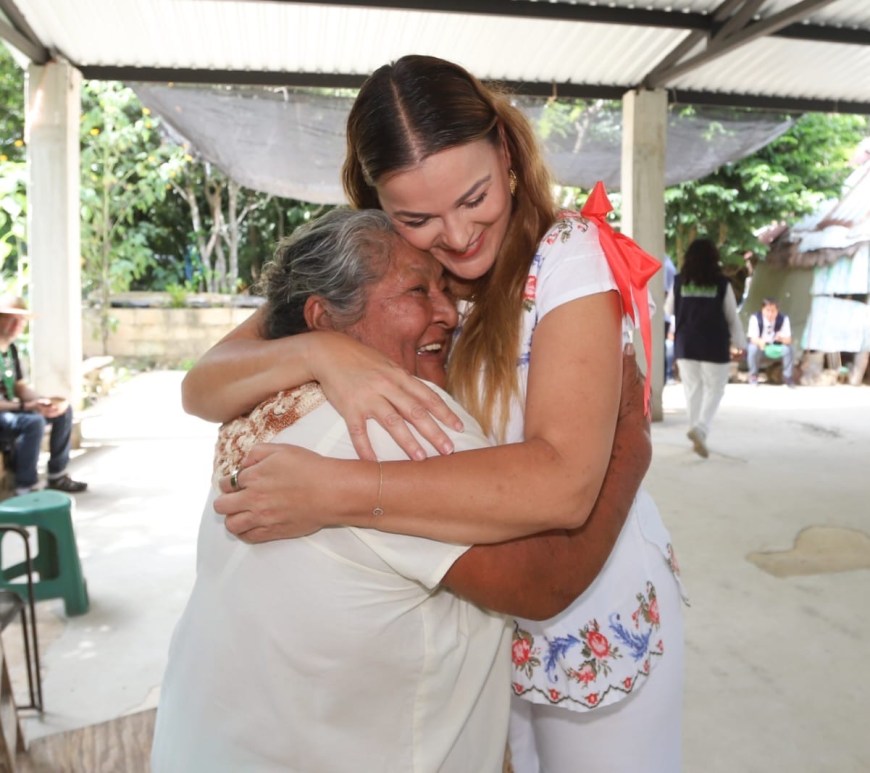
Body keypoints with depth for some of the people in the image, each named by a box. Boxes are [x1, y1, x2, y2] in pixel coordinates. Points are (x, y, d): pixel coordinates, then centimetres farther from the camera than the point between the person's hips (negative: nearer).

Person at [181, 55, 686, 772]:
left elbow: (562, 483, -34)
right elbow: (201, 387, -14)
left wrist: (329, 492, -38)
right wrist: (316, 352, -35)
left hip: (595, 624, -2)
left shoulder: (566, 255, -21)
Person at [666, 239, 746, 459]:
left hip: (685, 345, 2)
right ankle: (700, 428, -15)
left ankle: (698, 431, 16)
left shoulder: (680, 282, -1)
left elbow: (669, 310, 12)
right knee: (714, 390, 5)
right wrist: (739, 343, 11)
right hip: (714, 345, -2)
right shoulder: (722, 283, -5)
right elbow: (732, 316, 1)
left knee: (693, 390, 13)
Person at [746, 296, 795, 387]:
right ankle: (753, 375, -8)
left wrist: (781, 338, -44)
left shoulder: (784, 319, -14)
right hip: (761, 348, -1)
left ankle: (788, 376, -5)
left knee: (788, 349, -29)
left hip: (776, 349, 1)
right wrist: (760, 342, -50)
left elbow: (788, 340, -19)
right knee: (752, 348, -34)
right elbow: (753, 339, -25)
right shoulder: (755, 318, -19)